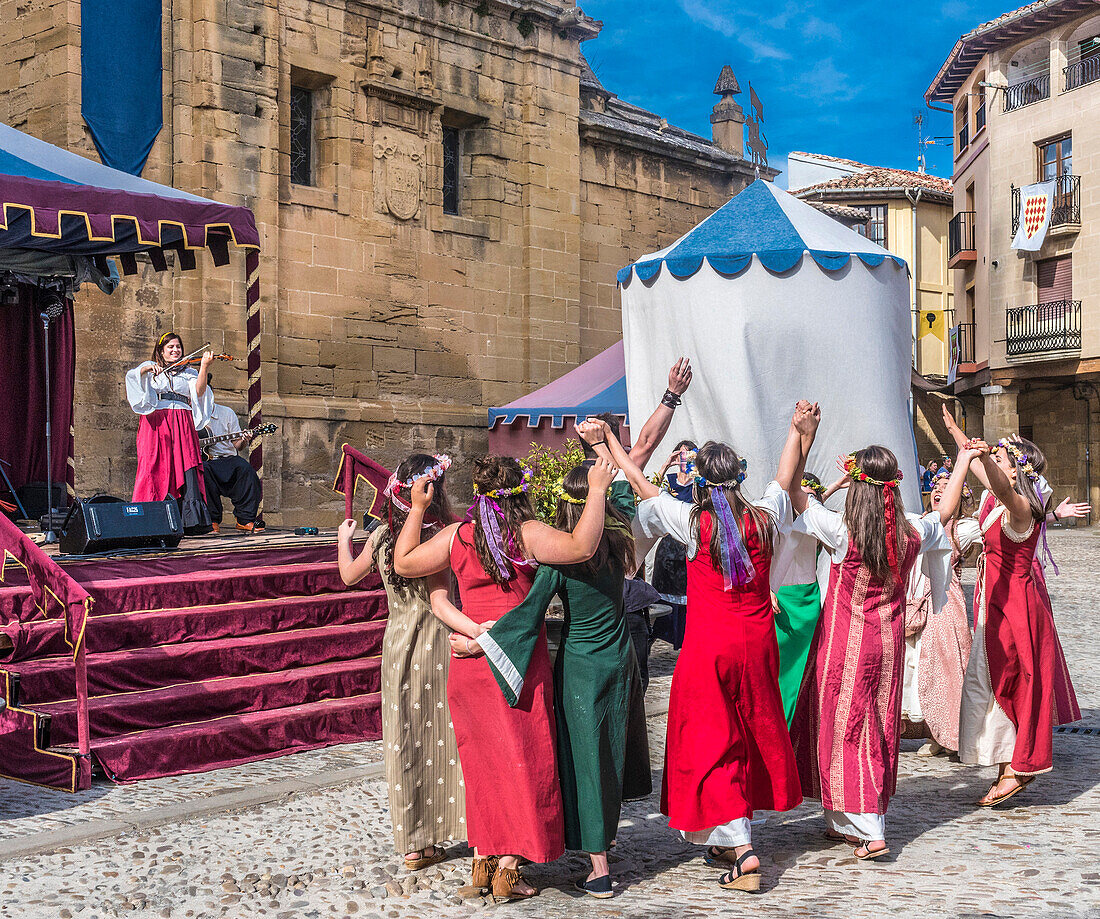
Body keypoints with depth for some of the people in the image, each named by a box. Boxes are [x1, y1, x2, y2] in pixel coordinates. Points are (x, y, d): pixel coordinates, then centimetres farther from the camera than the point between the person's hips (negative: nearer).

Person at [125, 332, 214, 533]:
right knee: (154, 469, -11)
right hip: (155, 423, 0)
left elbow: (198, 391, 1)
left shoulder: (188, 372, 20)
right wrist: (146, 369, -16)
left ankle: (192, 522, -21)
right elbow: (131, 376, 1)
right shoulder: (149, 368, 20)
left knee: (187, 467, -13)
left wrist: (204, 366, -10)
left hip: (182, 424, 0)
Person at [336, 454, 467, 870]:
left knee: (406, 743, 10)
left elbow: (349, 575, 18)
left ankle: (413, 844, 17)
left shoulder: (382, 536, 0)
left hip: (397, 644, 5)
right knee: (449, 739, 4)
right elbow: (440, 603, -23)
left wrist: (343, 539, 35)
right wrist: (477, 630, -33)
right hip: (438, 646, -5)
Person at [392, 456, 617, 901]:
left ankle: (483, 858, 21)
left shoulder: (456, 535, 2)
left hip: (469, 663, 4)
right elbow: (581, 547, -24)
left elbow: (403, 563, 11)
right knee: (521, 757, 4)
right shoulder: (527, 534, -11)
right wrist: (597, 490, -16)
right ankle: (508, 869, 4)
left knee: (484, 757, 15)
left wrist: (417, 510, 18)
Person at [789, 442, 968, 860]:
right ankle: (845, 823, 25)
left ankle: (869, 831, -4)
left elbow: (795, 493, -10)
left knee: (845, 731, 1)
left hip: (846, 641, -5)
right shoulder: (912, 531, -5)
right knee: (878, 732, 13)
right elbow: (946, 509, 15)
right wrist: (964, 458, 29)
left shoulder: (842, 531, -18)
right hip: (889, 641, 5)